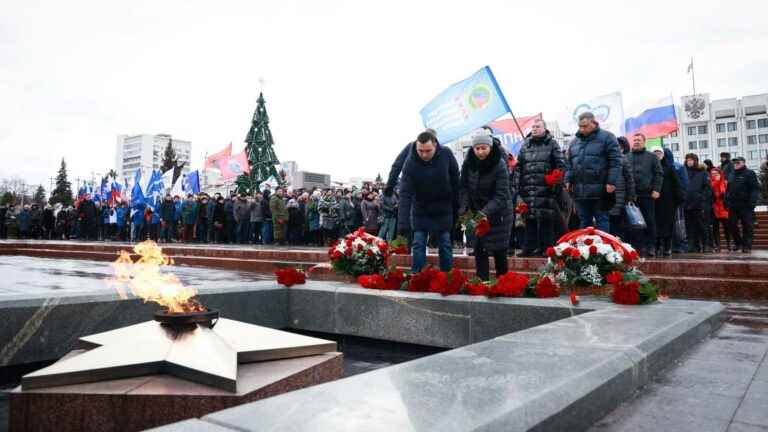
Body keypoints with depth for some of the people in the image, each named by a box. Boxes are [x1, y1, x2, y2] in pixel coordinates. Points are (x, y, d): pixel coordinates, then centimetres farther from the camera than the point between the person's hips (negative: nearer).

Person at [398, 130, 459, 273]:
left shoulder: (446, 154, -17)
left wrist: (457, 209, -2)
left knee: (445, 245, 7)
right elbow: (405, 194, -25)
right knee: (418, 245, 0)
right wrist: (403, 226, -32)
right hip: (420, 210, -1)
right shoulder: (410, 163, -22)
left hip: (443, 209, 1)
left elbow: (456, 183, -5)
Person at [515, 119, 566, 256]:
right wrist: (518, 184, 10)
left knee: (546, 219, -2)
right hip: (528, 188, 4)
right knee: (529, 219, 5)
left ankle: (546, 247, 6)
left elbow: (560, 165, 0)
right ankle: (529, 247, 12)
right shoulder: (525, 145, 16)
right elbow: (519, 166, 18)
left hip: (545, 188, -4)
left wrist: (557, 183, -9)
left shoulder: (552, 144, 5)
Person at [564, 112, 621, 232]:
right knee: (584, 221, 13)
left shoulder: (607, 137, -3)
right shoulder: (575, 141, 15)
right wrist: (568, 180, 10)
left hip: (599, 189, -5)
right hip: (579, 190, 6)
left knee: (601, 219, 3)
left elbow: (615, 162, -8)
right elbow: (569, 163, 20)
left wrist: (612, 182, -15)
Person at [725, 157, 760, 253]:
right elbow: (728, 190, 21)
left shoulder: (749, 174, -2)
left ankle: (747, 246, 6)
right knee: (732, 225, 6)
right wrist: (726, 202, 11)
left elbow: (755, 189, -10)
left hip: (745, 206, -6)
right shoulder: (731, 175, 17)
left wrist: (752, 202, -19)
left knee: (747, 226, 0)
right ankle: (738, 243, 22)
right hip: (733, 206, 6)